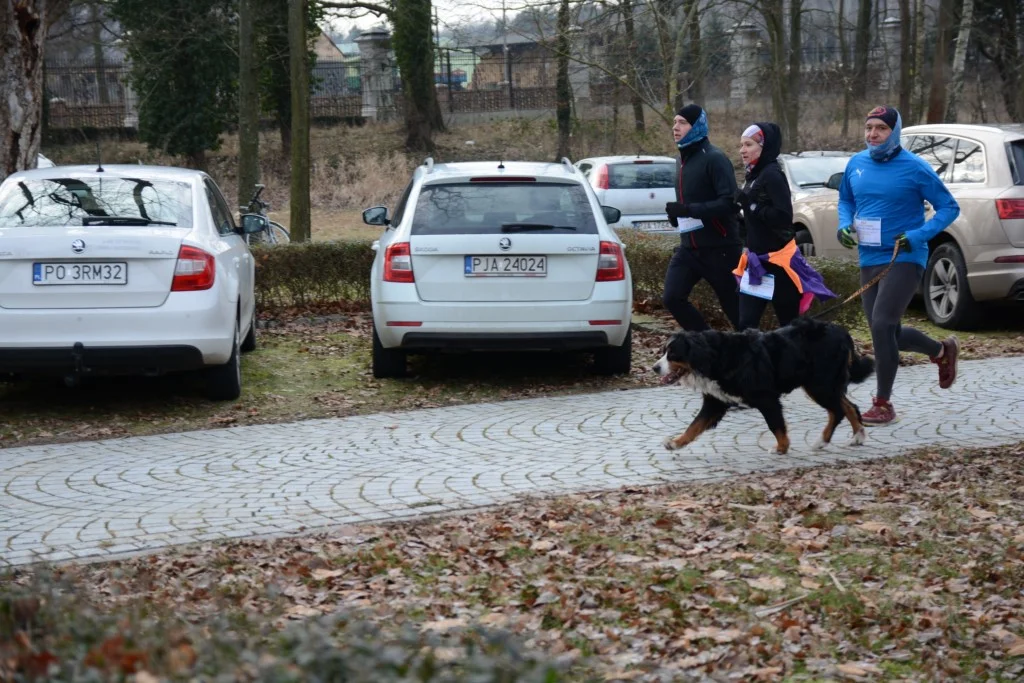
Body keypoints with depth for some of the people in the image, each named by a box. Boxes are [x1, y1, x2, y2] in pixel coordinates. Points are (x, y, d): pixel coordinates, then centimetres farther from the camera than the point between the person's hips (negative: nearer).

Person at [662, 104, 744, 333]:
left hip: (719, 249, -8)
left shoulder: (714, 159, -14)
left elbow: (729, 202, -24)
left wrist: (689, 209, -29)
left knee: (734, 308, 2)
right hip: (689, 247, 8)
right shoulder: (685, 159, 13)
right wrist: (677, 214, 4)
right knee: (673, 298, -6)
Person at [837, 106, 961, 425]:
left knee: (881, 326, -17)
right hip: (869, 261, 7)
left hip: (904, 260, -6)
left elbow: (949, 207, -6)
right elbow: (845, 200, 22)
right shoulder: (856, 164, 5)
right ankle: (942, 350, 42)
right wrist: (844, 224, 1)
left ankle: (883, 404, -4)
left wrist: (918, 235, -19)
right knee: (888, 335, 12)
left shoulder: (914, 168, -11)